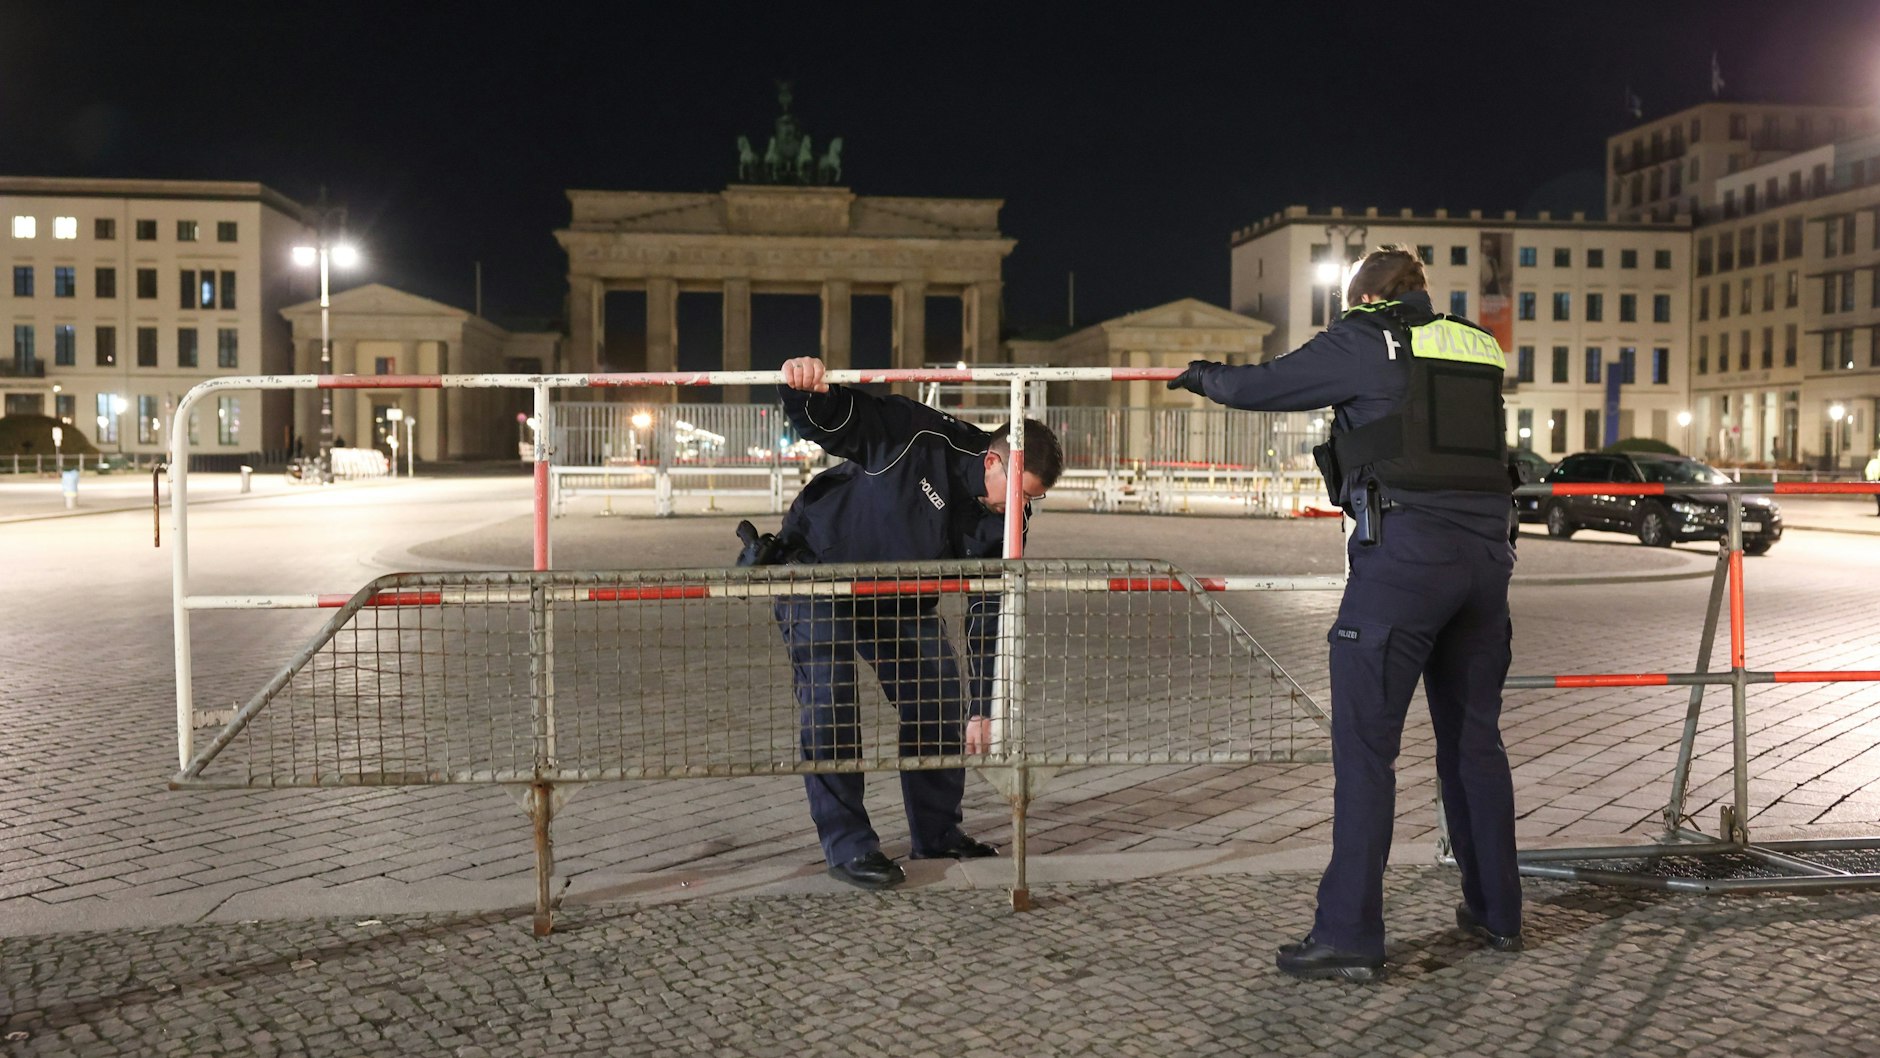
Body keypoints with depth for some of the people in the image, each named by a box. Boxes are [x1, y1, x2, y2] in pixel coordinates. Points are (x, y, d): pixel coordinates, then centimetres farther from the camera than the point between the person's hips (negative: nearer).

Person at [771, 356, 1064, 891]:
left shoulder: (1003, 524, -14)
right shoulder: (920, 438, -30)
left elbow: (991, 619, -10)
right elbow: (828, 421, -23)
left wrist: (982, 707, -13)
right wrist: (804, 389, -47)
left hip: (901, 596, 6)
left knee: (940, 703, 2)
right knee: (829, 708, -14)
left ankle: (937, 833, 18)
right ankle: (848, 846, -3)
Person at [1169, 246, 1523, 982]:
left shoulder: (1362, 343, 1)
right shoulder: (1477, 348, 17)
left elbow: (1262, 387, 6)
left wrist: (1204, 377, 27)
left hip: (1403, 555, -6)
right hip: (1485, 553, 6)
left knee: (1364, 746, -4)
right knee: (1474, 738, 16)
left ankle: (1349, 935, -3)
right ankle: (1495, 913, 26)